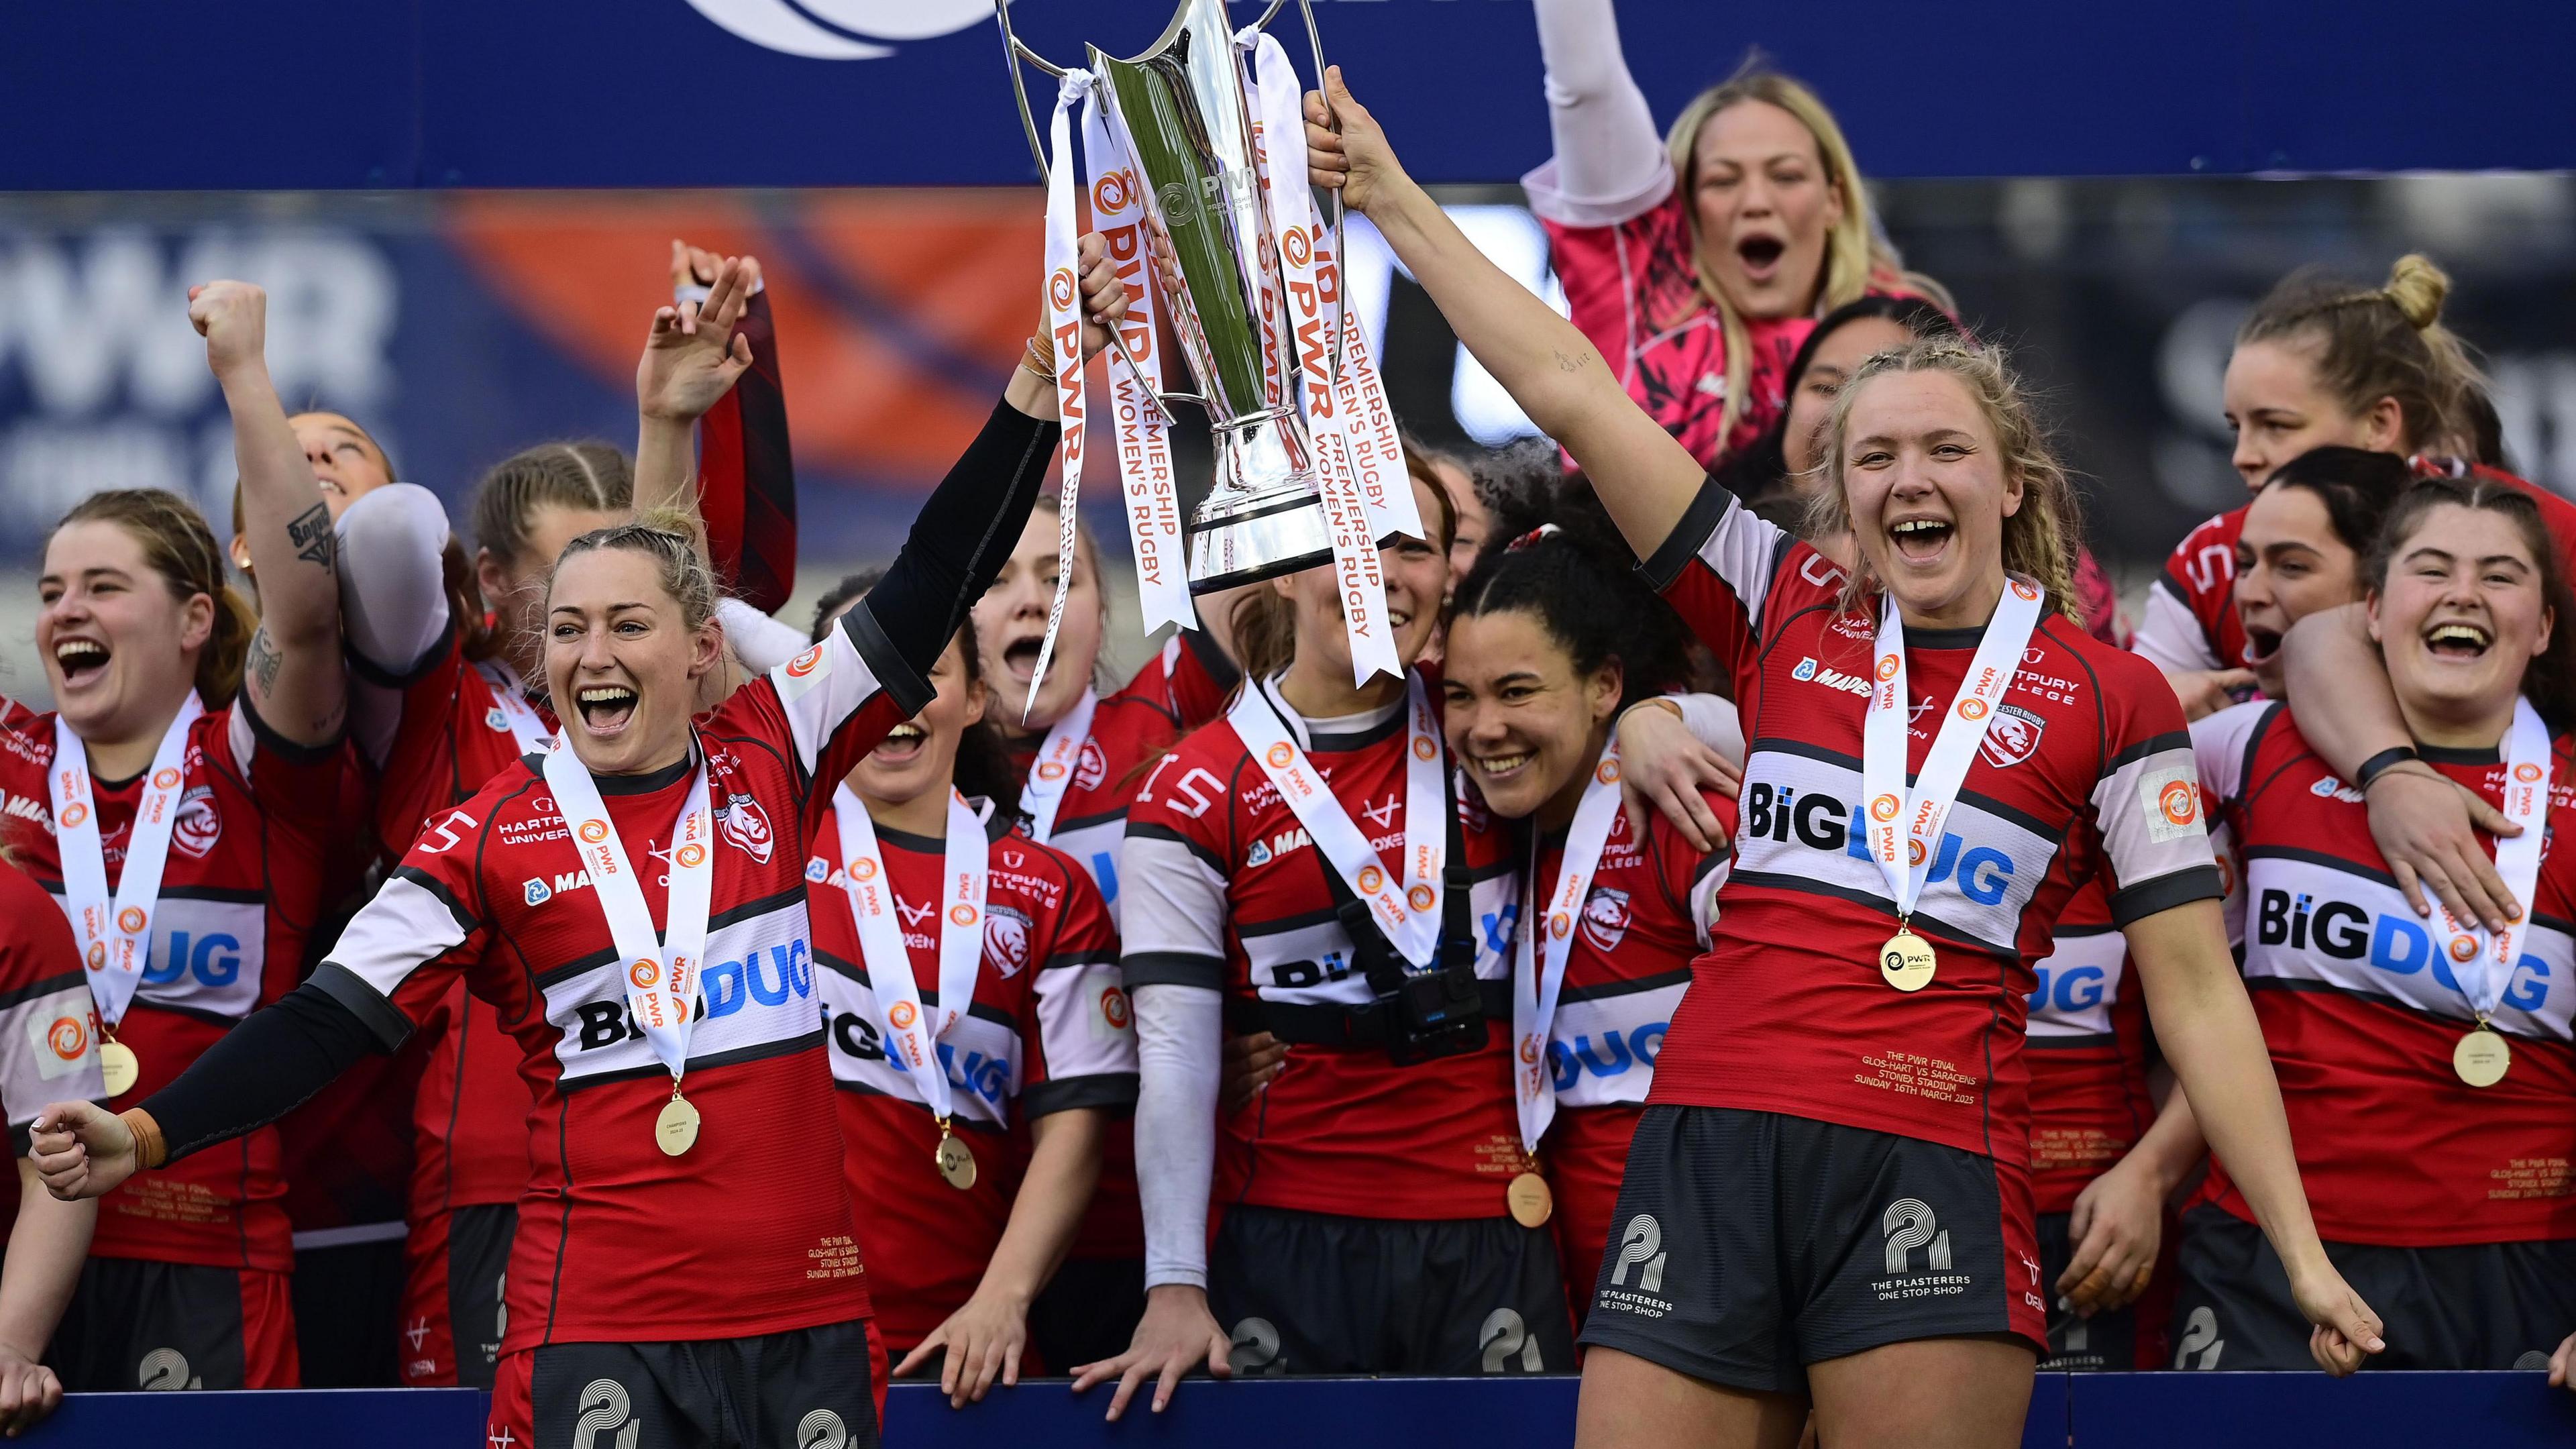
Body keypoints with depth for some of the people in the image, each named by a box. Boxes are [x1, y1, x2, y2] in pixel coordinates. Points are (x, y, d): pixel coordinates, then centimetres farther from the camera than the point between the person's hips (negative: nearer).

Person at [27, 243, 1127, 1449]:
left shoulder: (773, 762, 7)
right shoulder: (492, 840, 2)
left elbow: (934, 583, 8)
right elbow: (336, 1018, -1)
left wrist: (1038, 374, 5)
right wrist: (143, 1136, -11)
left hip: (807, 1313, 2)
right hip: (599, 1323, -2)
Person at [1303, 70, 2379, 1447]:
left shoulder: (2108, 697, 6)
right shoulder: (1786, 615, 13)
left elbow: (2195, 989, 6)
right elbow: (1570, 393, 13)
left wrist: (2305, 1257, 0)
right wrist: (1387, 196, 14)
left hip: (1929, 1172, -2)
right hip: (1709, 1138, 3)